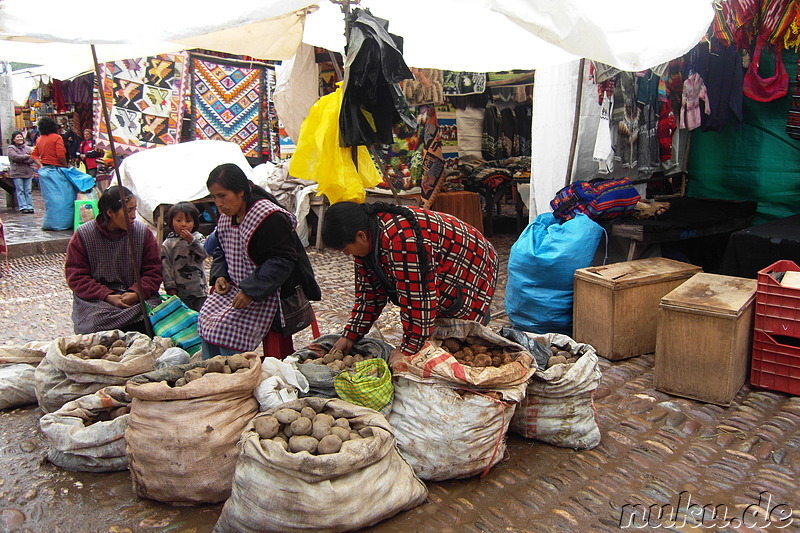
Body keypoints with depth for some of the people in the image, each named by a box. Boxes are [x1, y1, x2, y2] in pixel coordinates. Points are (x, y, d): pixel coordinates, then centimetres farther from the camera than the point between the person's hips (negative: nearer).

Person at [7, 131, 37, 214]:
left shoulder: (27, 148, 14)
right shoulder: (11, 148, 4)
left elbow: (33, 159, 3)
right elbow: (15, 157, -12)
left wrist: (22, 160, -10)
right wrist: (27, 156, -6)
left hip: (28, 172, 3)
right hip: (17, 173, -3)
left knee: (28, 190, 3)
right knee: (20, 190, -3)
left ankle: (30, 206, 4)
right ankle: (23, 207, -4)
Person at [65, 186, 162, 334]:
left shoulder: (143, 233, 4)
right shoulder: (83, 235, 0)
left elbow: (153, 272, 4)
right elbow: (76, 277, -1)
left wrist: (137, 293, -15)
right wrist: (107, 296, -15)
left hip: (138, 298, 1)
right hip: (96, 299, -1)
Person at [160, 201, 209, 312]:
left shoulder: (198, 238, 3)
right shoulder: (168, 244, 0)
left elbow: (205, 253, -12)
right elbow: (166, 267, 0)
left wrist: (191, 240, -20)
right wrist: (170, 287, -4)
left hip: (199, 288, 1)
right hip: (180, 291, -1)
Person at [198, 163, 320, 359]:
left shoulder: (270, 218, -21)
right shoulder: (225, 217, 6)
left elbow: (282, 260, -22)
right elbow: (221, 251, 20)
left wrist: (251, 291, -25)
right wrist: (219, 275, -1)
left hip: (262, 295, -8)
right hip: (232, 288, 8)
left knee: (229, 329, -19)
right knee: (206, 319, 1)